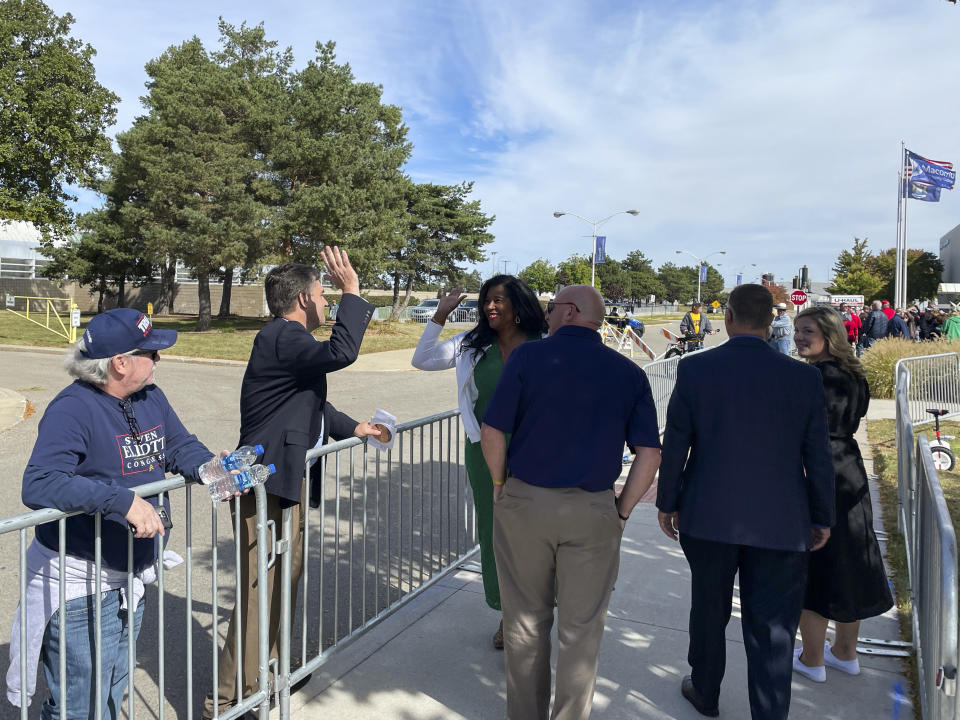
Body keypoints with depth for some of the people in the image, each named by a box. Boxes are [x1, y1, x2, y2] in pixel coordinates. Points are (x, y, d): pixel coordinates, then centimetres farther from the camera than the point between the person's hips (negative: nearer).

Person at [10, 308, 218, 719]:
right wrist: (123, 500, -41)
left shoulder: (150, 397, 1)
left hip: (131, 578, 8)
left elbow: (181, 446, 9)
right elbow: (38, 485, -33)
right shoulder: (73, 409, -23)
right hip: (78, 584, -8)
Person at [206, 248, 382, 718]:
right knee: (261, 591, -4)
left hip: (287, 481, 11)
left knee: (286, 579, 22)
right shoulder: (281, 337, -18)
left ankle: (267, 672, 41)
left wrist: (351, 427, 24)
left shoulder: (290, 339, 15)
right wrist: (352, 291, -24)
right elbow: (340, 353, -34)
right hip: (267, 482, -11)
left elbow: (312, 404, 26)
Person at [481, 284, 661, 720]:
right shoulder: (629, 373, 1)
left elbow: (492, 431, -9)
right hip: (593, 513, 1)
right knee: (581, 628, 15)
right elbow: (649, 454, -4)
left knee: (526, 620, 17)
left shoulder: (528, 357, -5)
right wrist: (621, 512, 5)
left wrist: (499, 484, 6)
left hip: (524, 503, 0)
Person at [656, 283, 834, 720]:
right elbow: (818, 457, -2)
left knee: (708, 610, 20)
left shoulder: (694, 369, -9)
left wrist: (667, 503, 7)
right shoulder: (804, 377, -7)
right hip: (781, 523, 0)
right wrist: (822, 517, 11)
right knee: (772, 630, 10)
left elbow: (675, 446, -5)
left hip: (709, 518, 1)